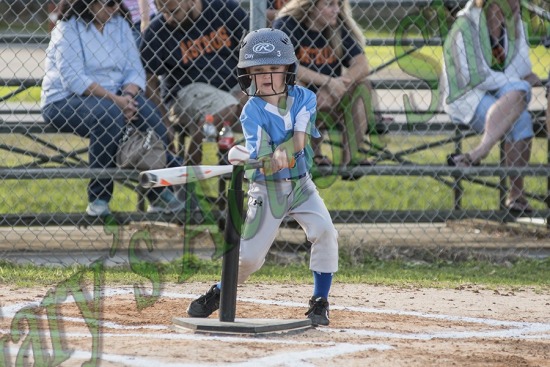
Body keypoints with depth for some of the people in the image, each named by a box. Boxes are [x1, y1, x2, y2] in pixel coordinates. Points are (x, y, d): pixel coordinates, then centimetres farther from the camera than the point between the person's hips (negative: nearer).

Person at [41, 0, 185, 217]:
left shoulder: (120, 25, 10)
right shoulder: (68, 28, -9)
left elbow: (135, 70, 3)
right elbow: (73, 79, -20)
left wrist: (127, 96, -19)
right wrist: (114, 100, -26)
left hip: (113, 98, 6)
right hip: (65, 101, -5)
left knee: (148, 113, -23)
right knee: (108, 114, -35)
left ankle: (159, 193, -19)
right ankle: (98, 197, -27)